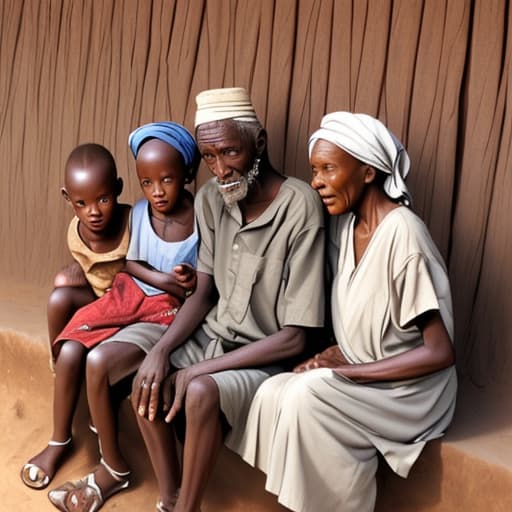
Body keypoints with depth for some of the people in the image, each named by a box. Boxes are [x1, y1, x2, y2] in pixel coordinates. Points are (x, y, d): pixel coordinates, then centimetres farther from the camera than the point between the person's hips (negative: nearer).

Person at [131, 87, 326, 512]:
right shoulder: (210, 199, -2)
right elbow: (204, 293, 5)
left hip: (270, 357, -6)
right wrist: (162, 349, -14)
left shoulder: (300, 208, -23)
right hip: (215, 334, 6)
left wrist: (198, 369, -21)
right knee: (148, 375, -16)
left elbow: (295, 338, -22)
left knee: (202, 391, -31)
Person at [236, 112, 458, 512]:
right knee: (273, 393, -17)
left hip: (409, 388, -6)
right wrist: (334, 355, -7)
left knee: (308, 396, -28)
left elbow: (440, 352, -22)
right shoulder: (343, 223, 2)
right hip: (355, 378, 7)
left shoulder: (402, 234, -22)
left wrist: (349, 370, -20)